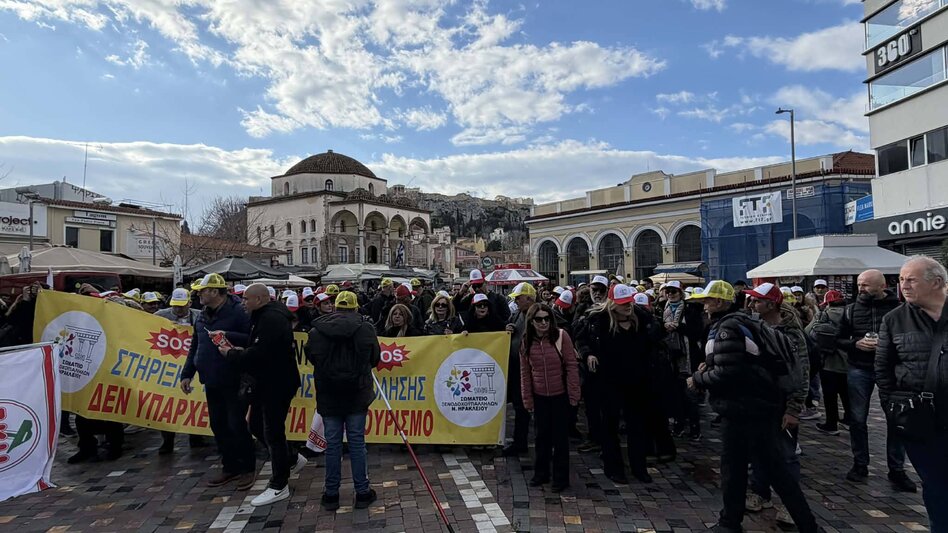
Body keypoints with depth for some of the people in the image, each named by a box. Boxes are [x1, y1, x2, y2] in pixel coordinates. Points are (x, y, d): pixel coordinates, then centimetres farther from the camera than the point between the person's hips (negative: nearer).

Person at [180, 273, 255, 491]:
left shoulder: (238, 312, -14)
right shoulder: (203, 316, 12)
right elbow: (194, 348, 20)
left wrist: (227, 336, -29)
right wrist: (187, 374, 17)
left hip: (234, 382, -8)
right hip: (212, 382, 8)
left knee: (237, 426, -1)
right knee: (218, 426, 14)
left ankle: (249, 469, 15)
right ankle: (230, 468, 28)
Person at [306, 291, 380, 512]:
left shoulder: (317, 330, -6)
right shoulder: (365, 328, -9)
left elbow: (311, 357, 9)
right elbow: (375, 359, 3)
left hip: (328, 396, 1)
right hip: (356, 395, -1)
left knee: (332, 444, 10)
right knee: (357, 442, 8)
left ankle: (331, 495, 21)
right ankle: (362, 493, 17)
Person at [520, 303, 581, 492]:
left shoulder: (561, 336, -14)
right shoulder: (527, 342, -2)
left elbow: (571, 366, -11)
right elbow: (525, 373, 3)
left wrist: (573, 394, -11)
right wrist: (527, 399, 4)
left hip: (561, 395, -3)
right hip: (539, 397, 3)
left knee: (560, 437, 8)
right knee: (542, 436, 15)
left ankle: (561, 478, 23)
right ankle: (541, 473, 31)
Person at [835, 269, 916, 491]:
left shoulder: (898, 308, -5)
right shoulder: (851, 309, 3)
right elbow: (840, 339, 7)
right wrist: (856, 344, -12)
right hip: (859, 369, 2)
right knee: (858, 419, 7)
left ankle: (896, 470, 20)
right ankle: (860, 464, 21)